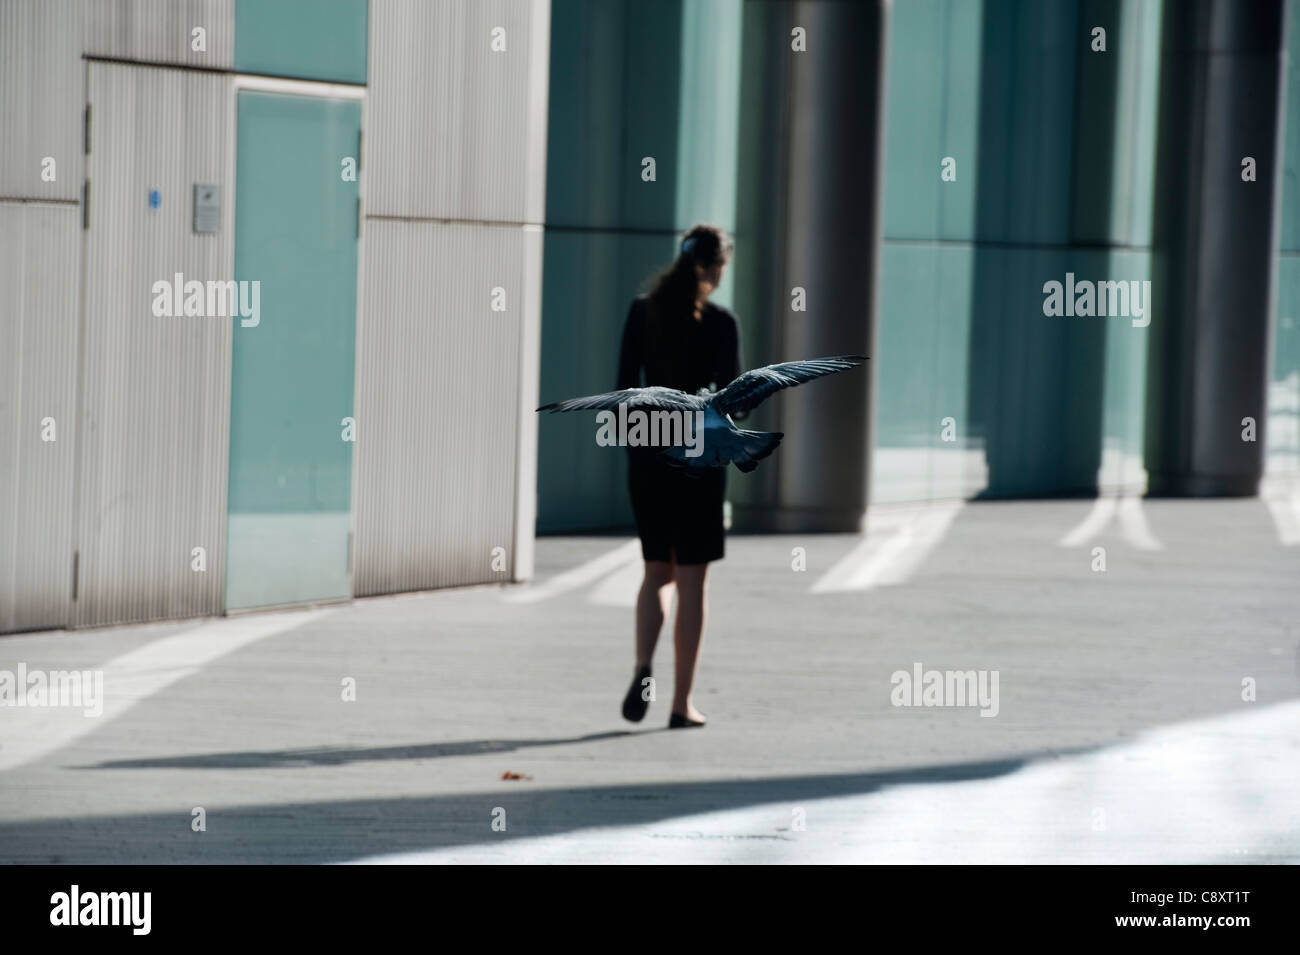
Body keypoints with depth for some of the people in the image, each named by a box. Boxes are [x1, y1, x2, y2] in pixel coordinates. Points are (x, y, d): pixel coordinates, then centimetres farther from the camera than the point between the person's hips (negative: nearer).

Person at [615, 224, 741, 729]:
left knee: (657, 571, 17)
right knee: (692, 580, 5)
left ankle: (643, 669, -7)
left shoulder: (643, 312, 0)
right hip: (699, 456, -3)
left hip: (648, 455, 3)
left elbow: (625, 386, 3)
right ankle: (681, 702, 6)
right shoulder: (720, 323, -11)